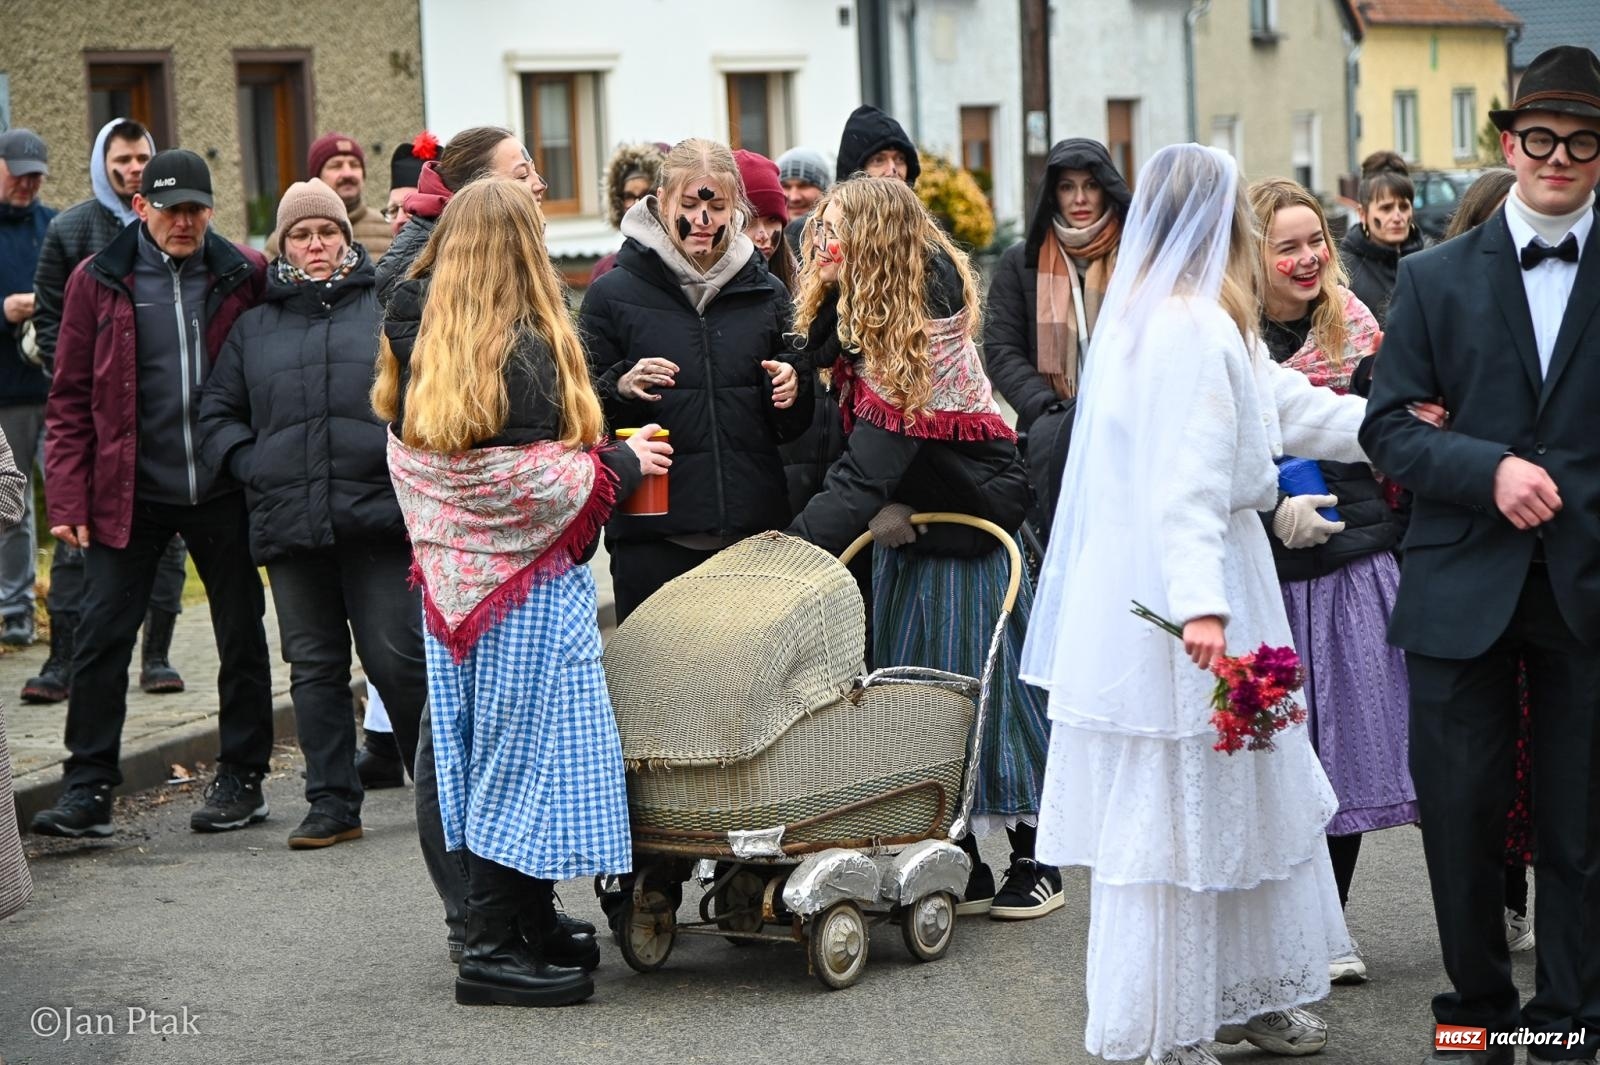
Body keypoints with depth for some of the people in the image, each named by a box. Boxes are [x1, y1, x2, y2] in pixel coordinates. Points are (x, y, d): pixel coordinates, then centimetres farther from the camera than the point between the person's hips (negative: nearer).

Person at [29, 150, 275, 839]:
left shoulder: (246, 276, 0)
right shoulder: (99, 282, 0)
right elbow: (70, 399, 1)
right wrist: (67, 499, -6)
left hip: (222, 491, 1)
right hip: (129, 492, 0)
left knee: (241, 637, 9)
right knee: (100, 637, -3)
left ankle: (242, 779, 23)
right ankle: (89, 789, 6)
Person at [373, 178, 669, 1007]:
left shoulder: (421, 352, 8)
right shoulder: (526, 354, -16)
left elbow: (411, 467, 12)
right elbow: (532, 486, -20)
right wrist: (623, 463, -7)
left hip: (455, 579, 8)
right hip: (526, 585, -8)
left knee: (487, 751, 12)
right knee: (526, 750, -3)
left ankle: (530, 930, 21)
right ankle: (497, 950, -1)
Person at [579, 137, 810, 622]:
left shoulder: (766, 292, 10)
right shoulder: (613, 294, 1)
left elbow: (794, 426, 18)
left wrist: (792, 391, -4)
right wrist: (621, 388, -18)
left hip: (754, 528, 3)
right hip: (652, 533, -2)